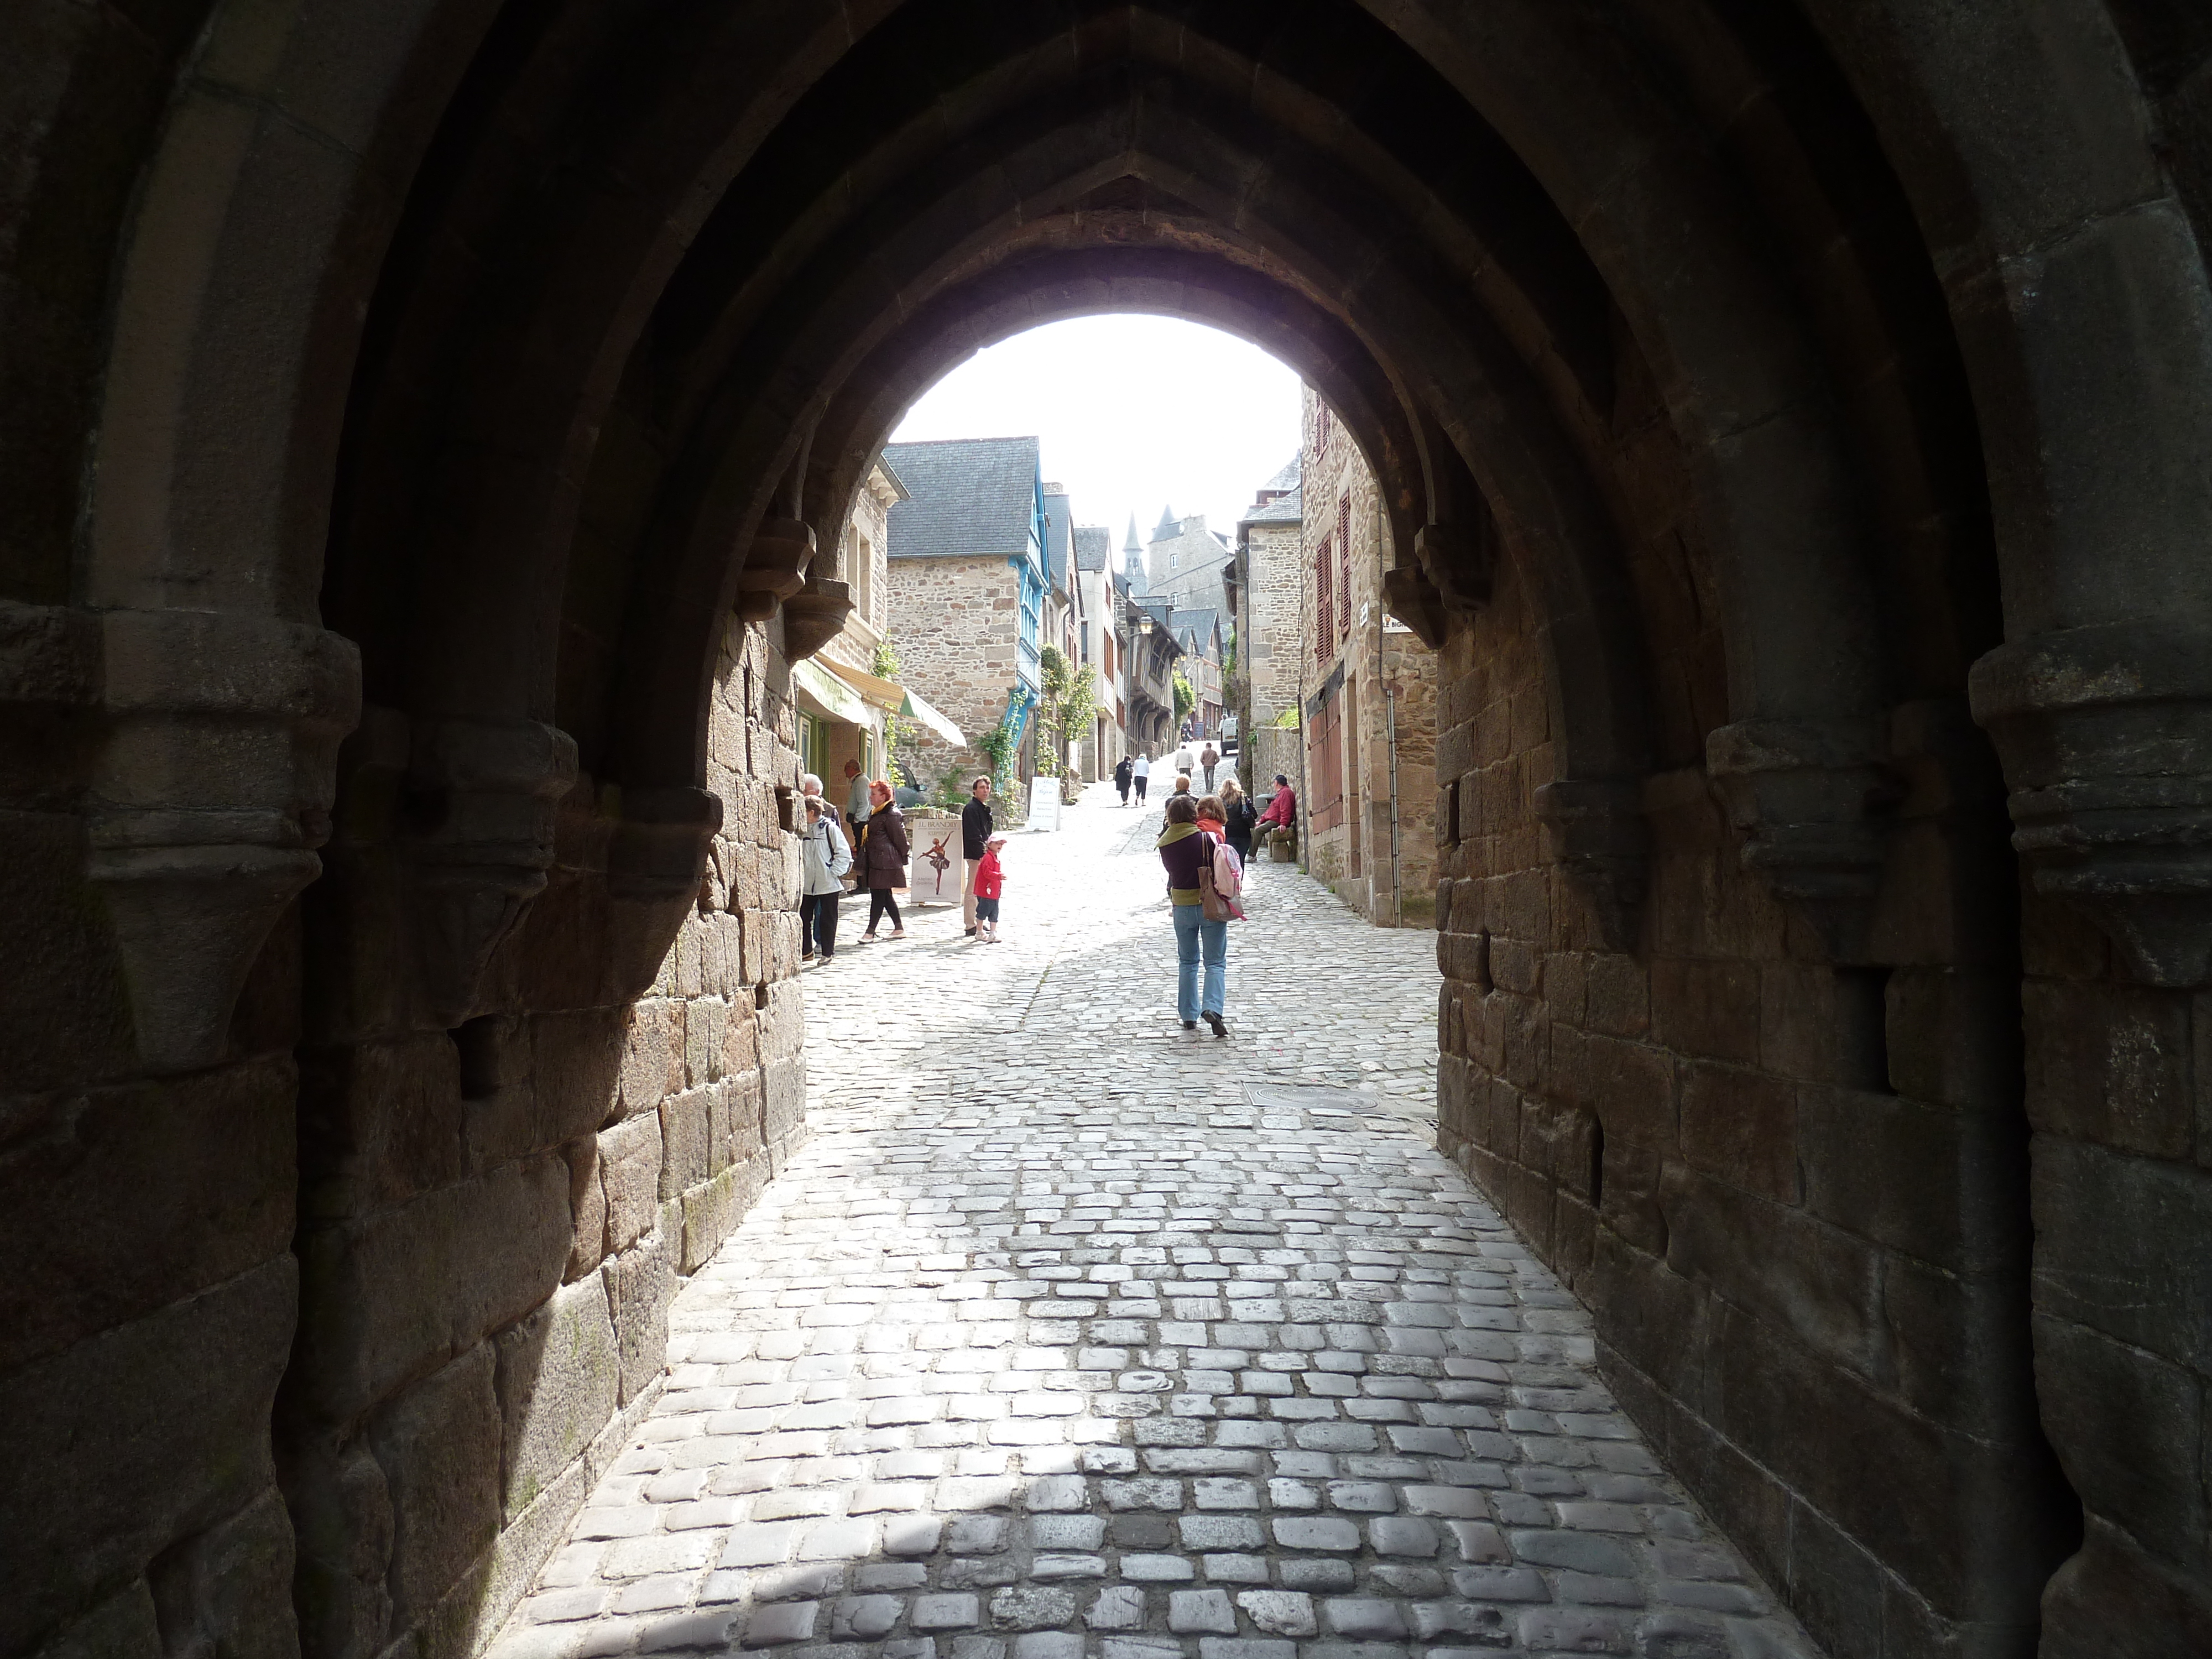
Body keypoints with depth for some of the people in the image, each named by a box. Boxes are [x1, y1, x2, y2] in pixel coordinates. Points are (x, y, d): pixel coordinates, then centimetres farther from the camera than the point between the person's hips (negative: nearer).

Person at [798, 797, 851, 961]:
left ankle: (827, 951, 13)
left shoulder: (830, 828, -8)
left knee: (827, 919, 4)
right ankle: (806, 950, 21)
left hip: (828, 884, -5)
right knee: (803, 918, 9)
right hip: (806, 884, 5)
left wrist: (833, 873, -11)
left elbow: (844, 853, -7)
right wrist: (799, 873, 5)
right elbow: (798, 853, 17)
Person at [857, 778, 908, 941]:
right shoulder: (875, 813, 17)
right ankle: (899, 929, 21)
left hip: (885, 862, -10)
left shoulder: (891, 815, -13)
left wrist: (902, 861, -8)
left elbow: (899, 840, -12)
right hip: (874, 862, 10)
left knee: (879, 896, -7)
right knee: (885, 896, 13)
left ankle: (870, 932, -6)